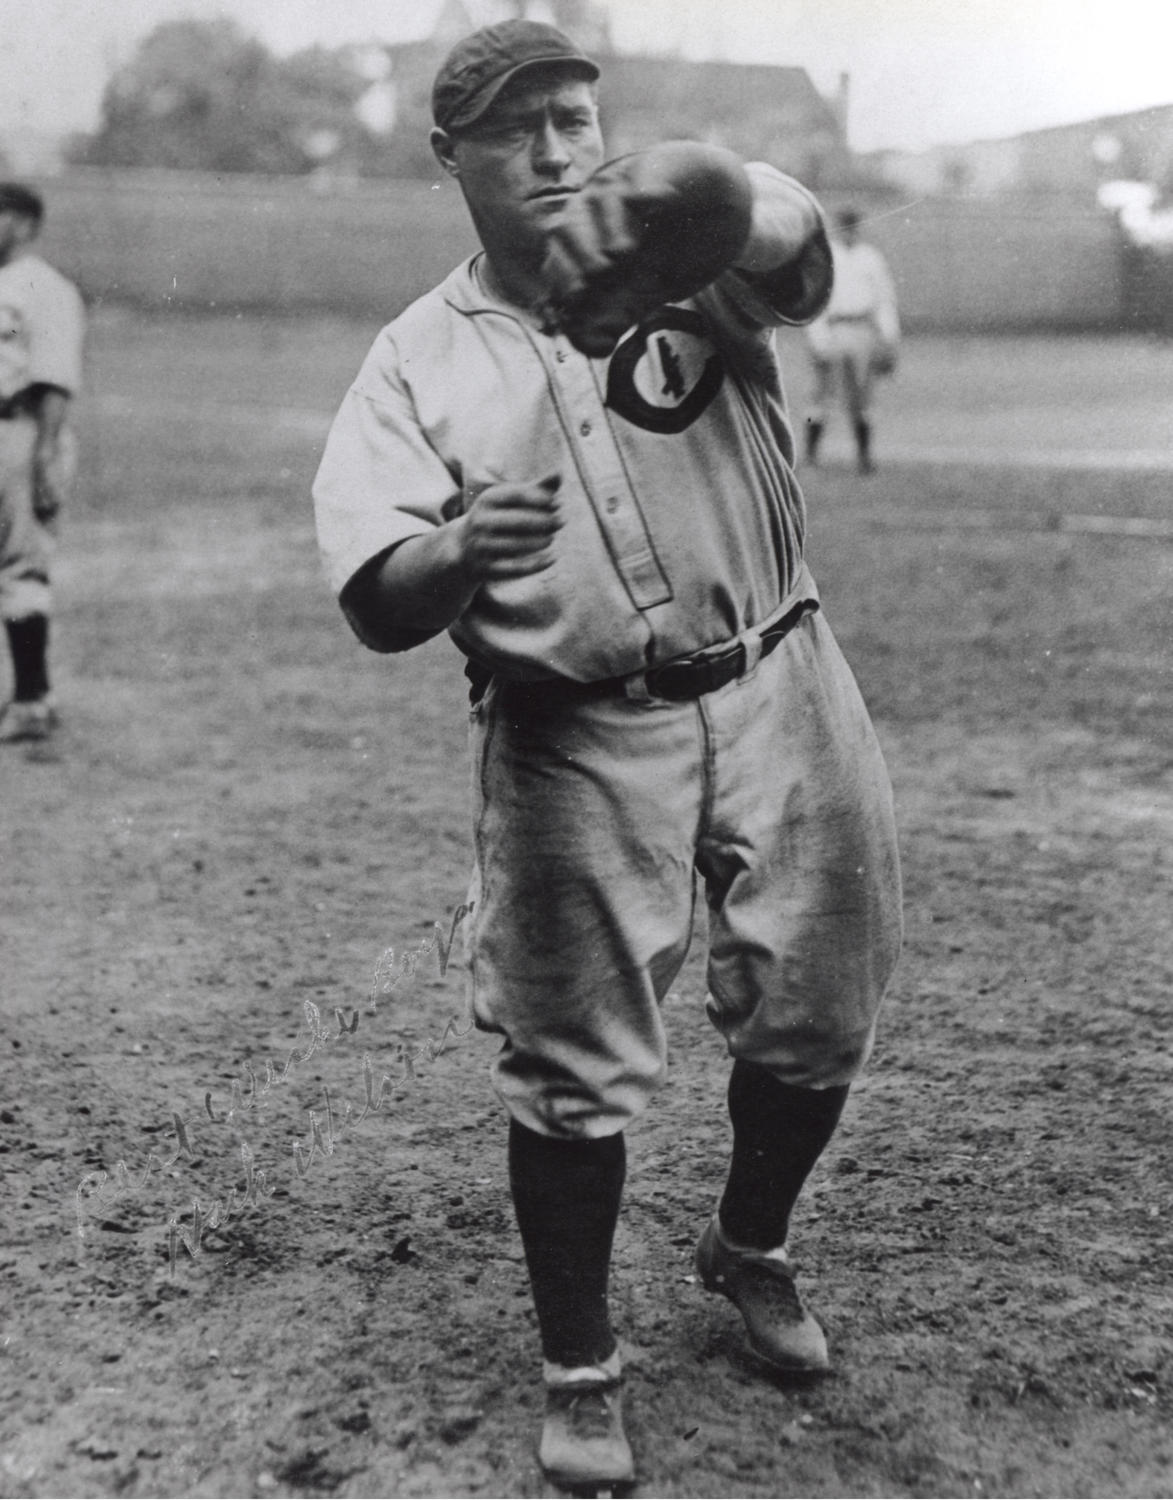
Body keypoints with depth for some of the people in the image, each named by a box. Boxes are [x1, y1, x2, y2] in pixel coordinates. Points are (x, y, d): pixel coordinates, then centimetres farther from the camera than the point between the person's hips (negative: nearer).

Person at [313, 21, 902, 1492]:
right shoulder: (416, 363, 2)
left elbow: (792, 251, -25)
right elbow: (376, 608, -7)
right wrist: (461, 552, -30)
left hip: (771, 694, 1)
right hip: (571, 739, -1)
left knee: (816, 1015, 11)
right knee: (570, 1067, 1)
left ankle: (749, 1249, 41)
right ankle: (578, 1372, 23)